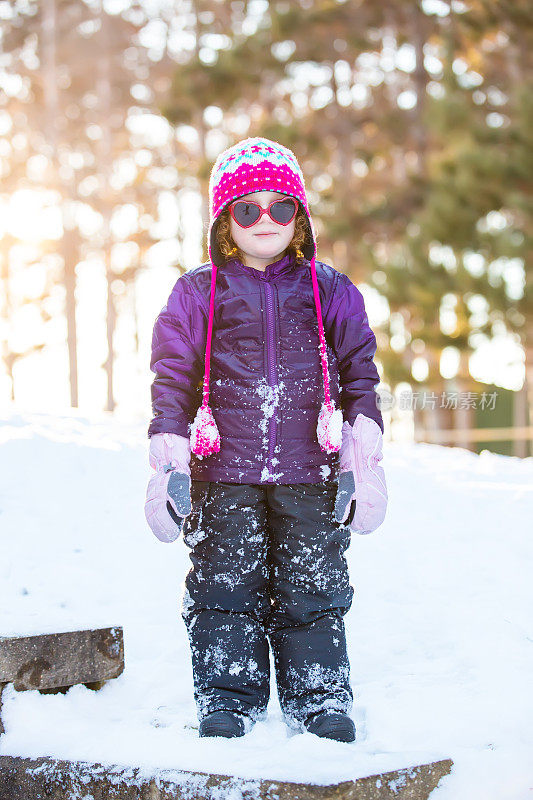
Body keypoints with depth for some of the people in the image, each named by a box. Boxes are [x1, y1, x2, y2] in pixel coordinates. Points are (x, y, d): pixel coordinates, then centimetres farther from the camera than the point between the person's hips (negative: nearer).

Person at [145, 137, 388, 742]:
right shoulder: (196, 294, 6)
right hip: (224, 473, 0)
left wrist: (363, 460, 3)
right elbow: (172, 380, 5)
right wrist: (169, 461, -3)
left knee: (312, 588, 4)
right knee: (225, 585, 2)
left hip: (309, 472, 1)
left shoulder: (331, 293, 9)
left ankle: (321, 699, 15)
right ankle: (228, 700, 11)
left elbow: (359, 376, 10)